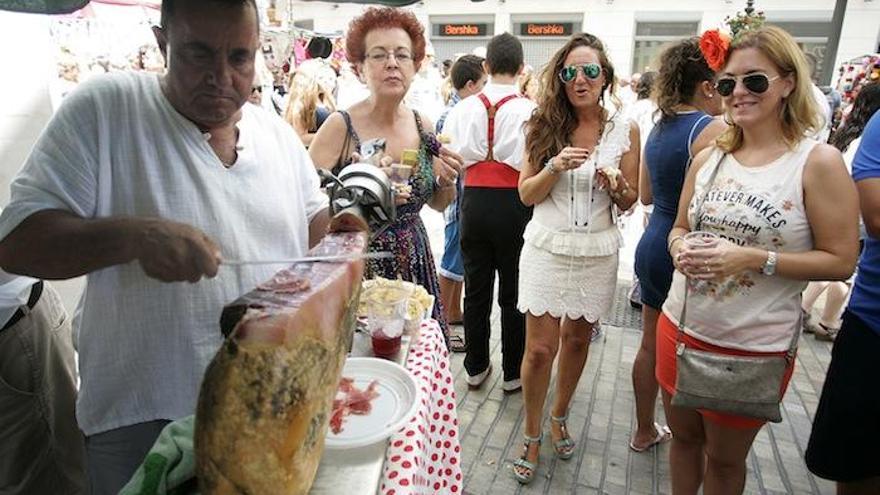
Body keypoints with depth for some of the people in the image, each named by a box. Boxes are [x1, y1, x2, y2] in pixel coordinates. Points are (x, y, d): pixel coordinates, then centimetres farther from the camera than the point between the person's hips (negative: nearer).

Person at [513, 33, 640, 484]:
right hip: (548, 248, -1)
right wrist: (556, 166, -19)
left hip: (596, 252, 2)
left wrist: (615, 185, -17)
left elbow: (630, 201, 5)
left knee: (576, 339, 16)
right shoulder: (544, 126, -2)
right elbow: (526, 194, -2)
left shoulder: (625, 129, 0)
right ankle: (532, 436, 21)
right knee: (540, 349, 0)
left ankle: (559, 417, 39)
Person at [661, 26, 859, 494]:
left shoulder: (818, 162, -11)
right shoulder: (708, 159, 2)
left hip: (755, 347, -4)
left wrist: (753, 258, -23)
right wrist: (681, 249, -11)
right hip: (680, 328, 4)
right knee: (684, 436, 22)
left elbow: (841, 261, -11)